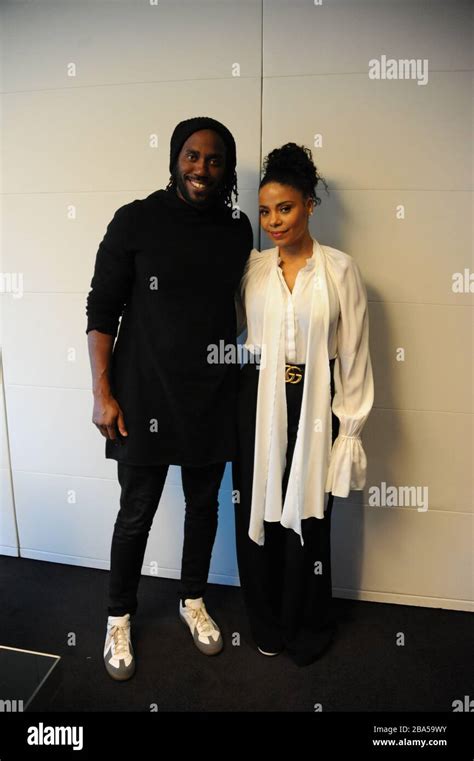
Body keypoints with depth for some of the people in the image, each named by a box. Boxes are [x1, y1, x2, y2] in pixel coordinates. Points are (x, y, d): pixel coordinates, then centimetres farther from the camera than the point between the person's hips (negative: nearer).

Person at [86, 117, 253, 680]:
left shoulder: (238, 229, 4)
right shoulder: (135, 221, -6)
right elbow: (102, 309, -6)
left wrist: (244, 380, 9)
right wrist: (102, 393, -10)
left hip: (214, 397, 4)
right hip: (145, 396, -3)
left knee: (203, 504, 17)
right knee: (136, 514, 9)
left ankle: (193, 601, 42)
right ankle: (119, 618, 35)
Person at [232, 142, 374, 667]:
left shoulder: (340, 269, -3)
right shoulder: (252, 268, 4)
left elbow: (353, 353, -2)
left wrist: (350, 426, -3)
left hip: (313, 405, -2)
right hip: (257, 401, 2)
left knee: (307, 515, 8)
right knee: (256, 511, 9)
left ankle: (307, 628, 34)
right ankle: (267, 623, 35)